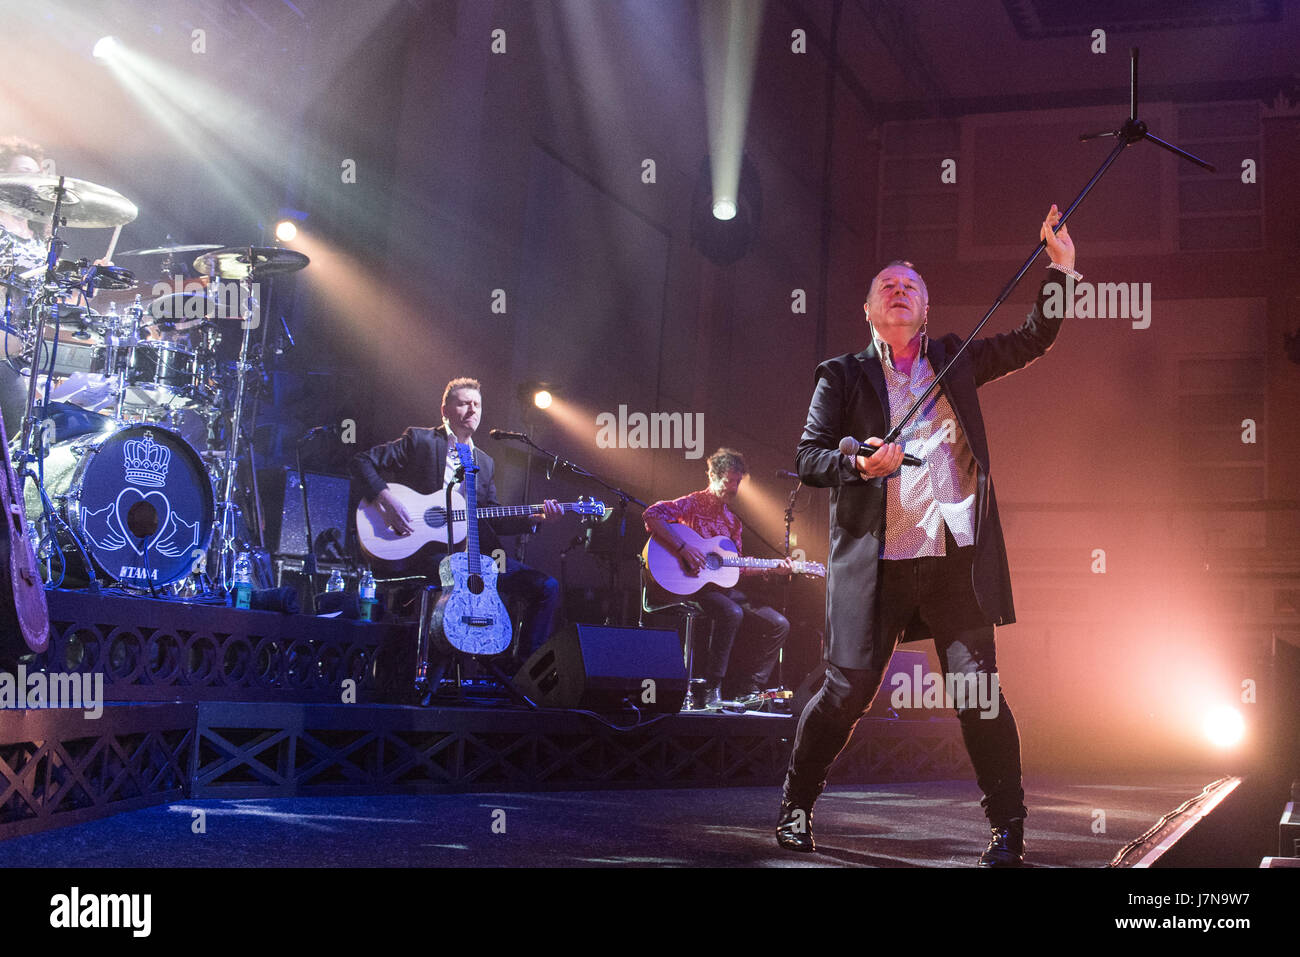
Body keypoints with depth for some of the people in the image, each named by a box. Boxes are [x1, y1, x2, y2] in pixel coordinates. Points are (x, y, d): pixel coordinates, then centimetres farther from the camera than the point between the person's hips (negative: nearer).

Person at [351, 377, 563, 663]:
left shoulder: (485, 463, 21)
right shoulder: (420, 441, 4)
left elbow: (493, 521, 16)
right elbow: (362, 462, 0)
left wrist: (535, 518, 0)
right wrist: (386, 500, -16)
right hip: (426, 550, -6)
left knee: (547, 587, -7)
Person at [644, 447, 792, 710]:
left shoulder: (732, 521, 20)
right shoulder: (693, 504, -3)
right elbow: (652, 515, -20)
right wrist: (683, 548, -27)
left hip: (724, 587, 8)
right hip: (692, 586, -8)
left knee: (778, 625, -4)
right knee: (731, 613, -37)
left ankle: (745, 691, -1)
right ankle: (712, 691, -26)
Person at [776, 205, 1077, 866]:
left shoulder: (954, 360, 18)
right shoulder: (842, 376, 11)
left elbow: (1033, 341, 18)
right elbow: (807, 459, 5)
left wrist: (1060, 269, 8)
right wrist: (859, 465, -14)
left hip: (957, 558, 2)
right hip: (875, 563, -2)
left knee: (978, 692, -1)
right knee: (848, 689, -1)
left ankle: (1008, 828, 11)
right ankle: (795, 806, 19)